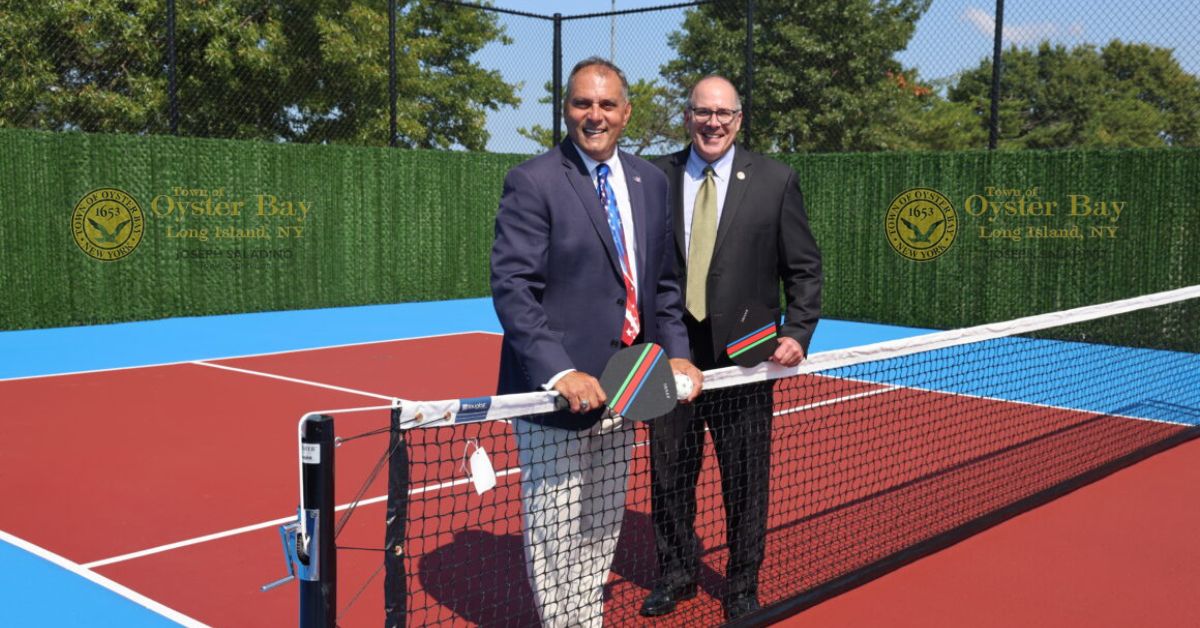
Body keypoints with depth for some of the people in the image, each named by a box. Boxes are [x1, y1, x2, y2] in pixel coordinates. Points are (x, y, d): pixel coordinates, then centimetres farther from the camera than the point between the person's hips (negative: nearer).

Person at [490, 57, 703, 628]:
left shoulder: (649, 181, 11)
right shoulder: (532, 182, -9)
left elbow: (663, 283, 17)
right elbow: (513, 288, -16)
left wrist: (677, 353, 3)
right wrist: (560, 373, -25)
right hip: (558, 390, -6)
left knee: (602, 533, 16)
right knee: (557, 538, 2)